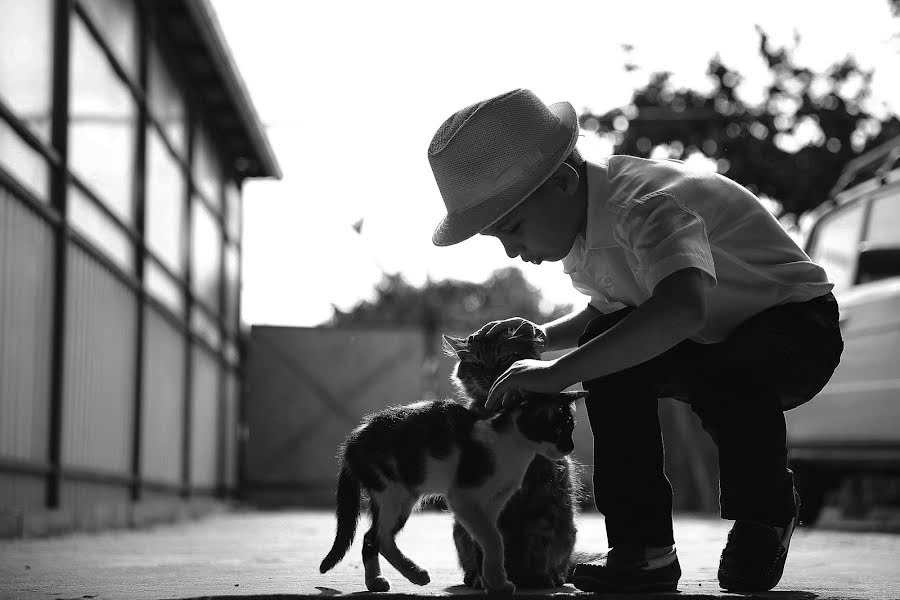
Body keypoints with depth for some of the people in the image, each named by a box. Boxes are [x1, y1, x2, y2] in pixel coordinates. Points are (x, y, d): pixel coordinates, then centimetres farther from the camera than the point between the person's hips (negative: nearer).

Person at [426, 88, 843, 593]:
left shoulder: (645, 205, -33)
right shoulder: (579, 224, -4)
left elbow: (683, 308, -54)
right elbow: (609, 309, 16)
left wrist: (559, 372, -51)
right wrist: (540, 337, -4)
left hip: (798, 322, -8)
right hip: (706, 338, 8)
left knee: (723, 371, -38)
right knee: (610, 348, -16)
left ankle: (767, 519, -7)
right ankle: (645, 546, -9)